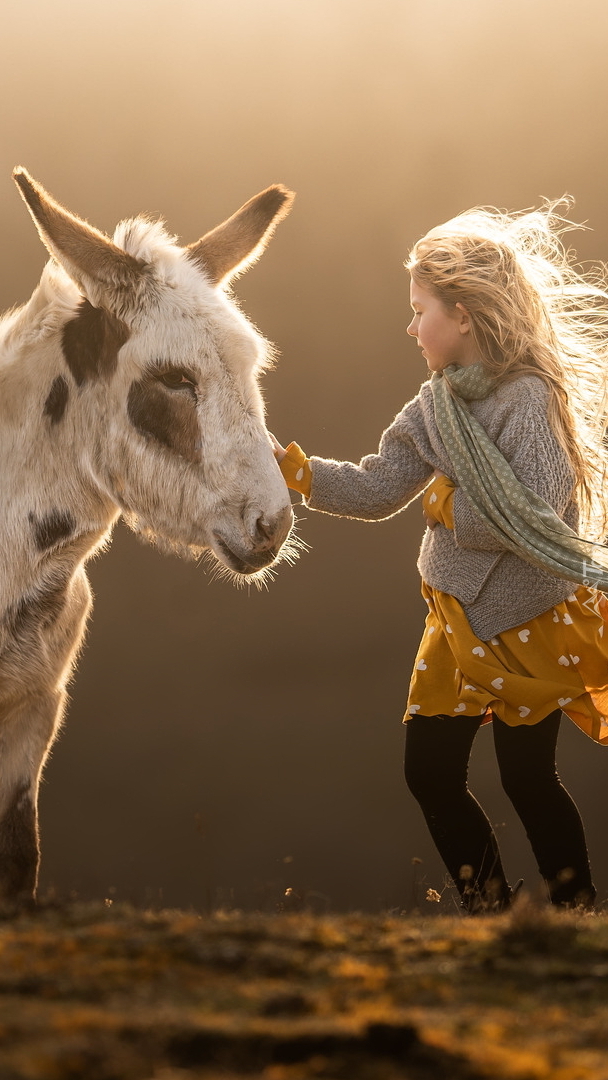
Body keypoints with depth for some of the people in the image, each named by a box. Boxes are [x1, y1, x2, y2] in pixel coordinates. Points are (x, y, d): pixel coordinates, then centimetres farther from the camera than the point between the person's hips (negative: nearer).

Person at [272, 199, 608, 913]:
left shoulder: (527, 399, -21)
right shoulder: (438, 403, 2)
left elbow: (532, 520, -31)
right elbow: (374, 490, 3)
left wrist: (445, 504, -17)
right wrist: (283, 465, -5)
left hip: (528, 624, -8)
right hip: (458, 620, 8)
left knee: (527, 778, 1)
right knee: (429, 773, 10)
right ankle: (488, 912, 23)